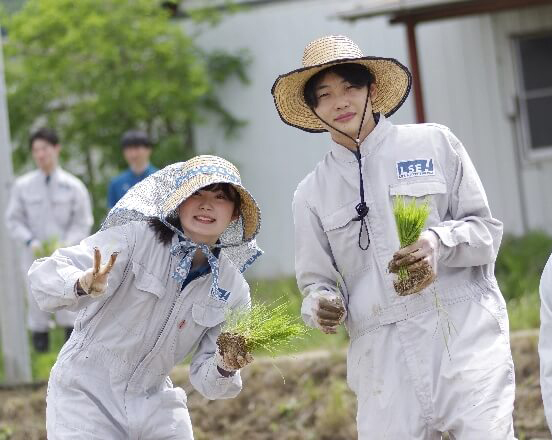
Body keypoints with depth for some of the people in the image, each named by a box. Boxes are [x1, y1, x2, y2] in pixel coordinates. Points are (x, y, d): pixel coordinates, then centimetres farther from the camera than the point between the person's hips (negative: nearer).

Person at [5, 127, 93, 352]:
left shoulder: (74, 186, -2)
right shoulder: (22, 185, 1)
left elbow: (83, 223, 2)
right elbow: (13, 219, 4)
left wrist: (65, 245, -14)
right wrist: (30, 242, -12)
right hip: (34, 256, 1)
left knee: (69, 307, -5)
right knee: (37, 305, 4)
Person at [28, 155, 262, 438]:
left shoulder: (233, 289, -2)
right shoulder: (135, 237, -15)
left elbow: (206, 381, 0)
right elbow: (45, 274, -24)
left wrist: (225, 368, -22)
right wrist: (83, 285, -44)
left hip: (154, 406, 4)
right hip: (86, 393, -4)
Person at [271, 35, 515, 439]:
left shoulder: (434, 143, 6)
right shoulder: (313, 193, 11)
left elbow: (487, 230, 6)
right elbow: (317, 282, 14)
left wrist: (440, 243, -15)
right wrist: (321, 306, -9)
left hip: (466, 335, -2)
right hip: (383, 357, 2)